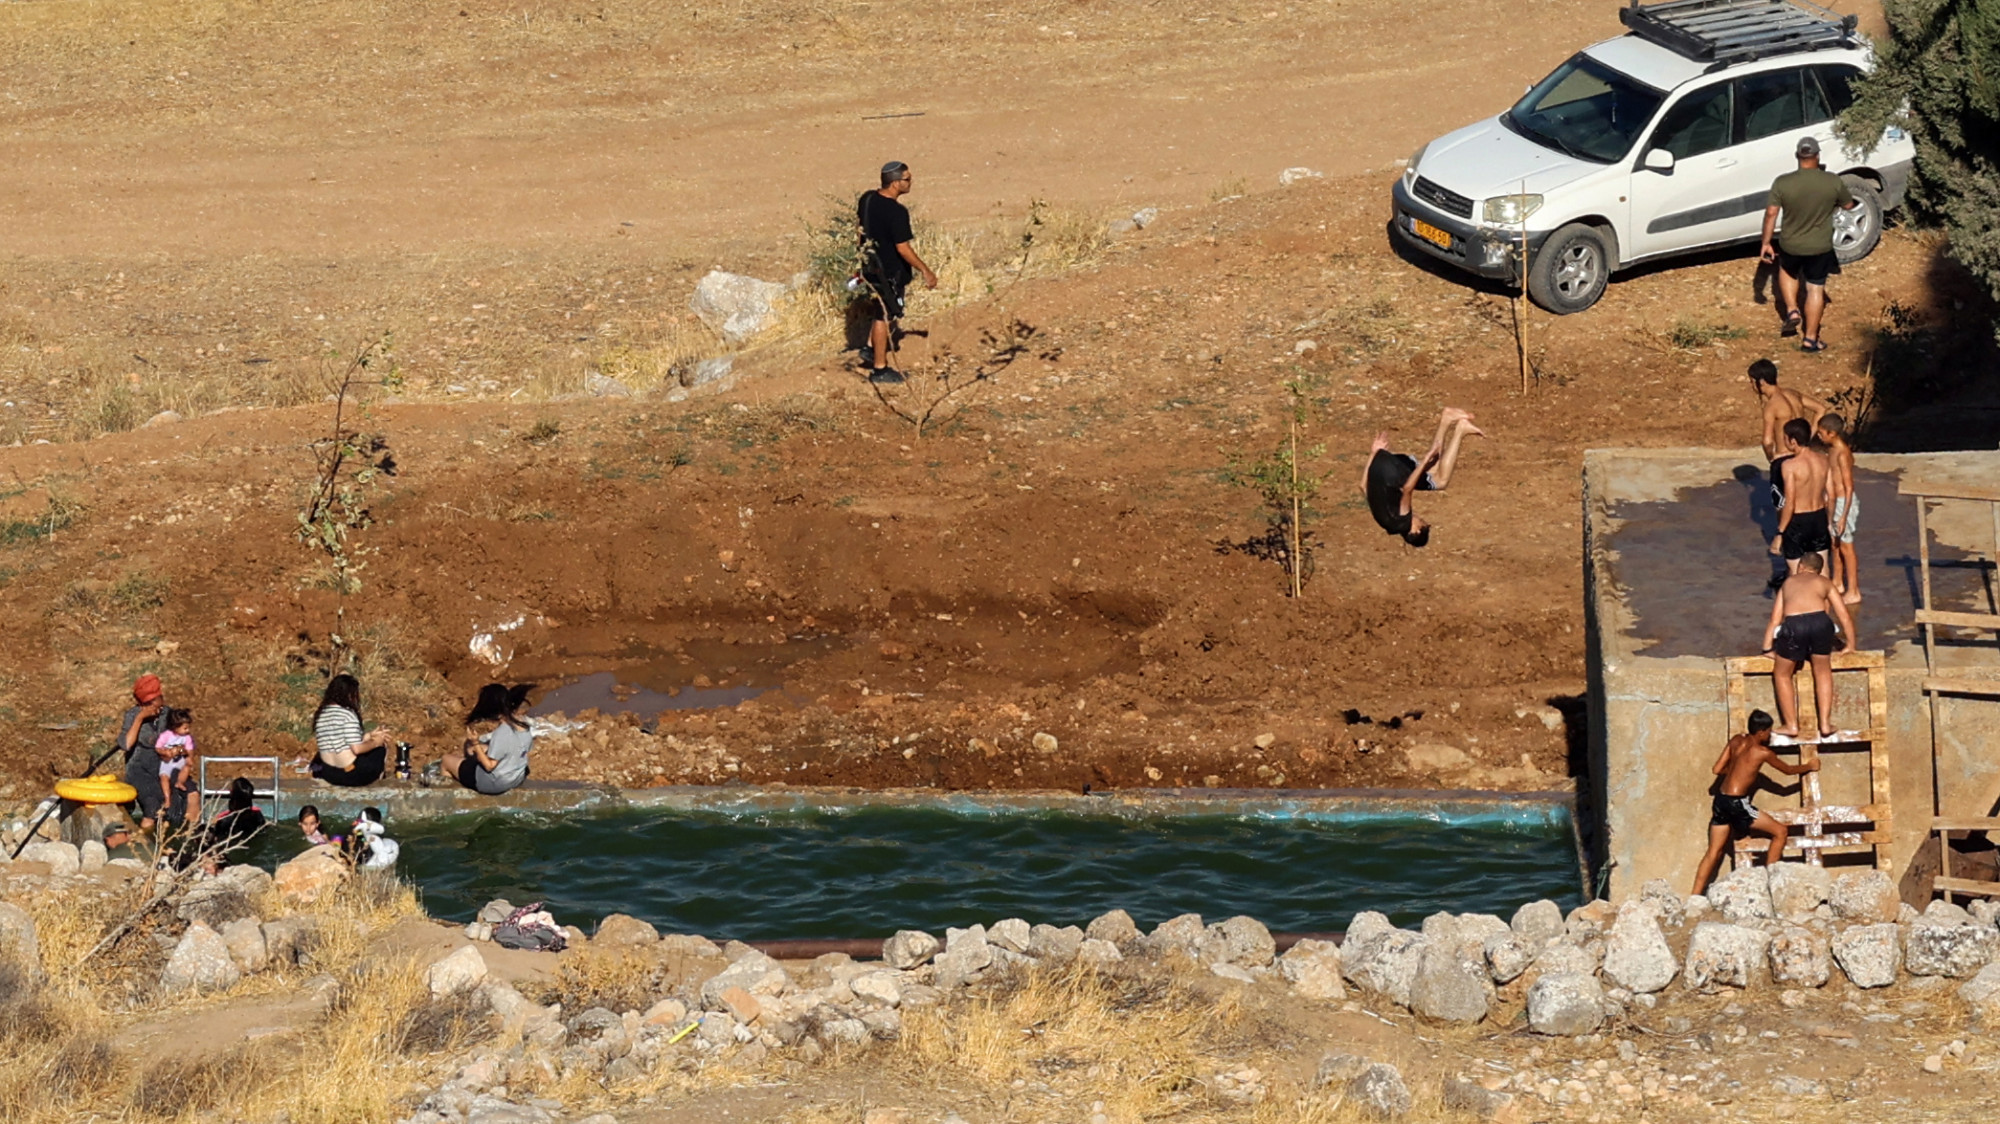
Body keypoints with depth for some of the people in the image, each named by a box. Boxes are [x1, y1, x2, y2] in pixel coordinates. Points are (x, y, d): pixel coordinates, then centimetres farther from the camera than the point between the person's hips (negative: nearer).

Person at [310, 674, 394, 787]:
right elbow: (357, 749, -17)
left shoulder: (320, 714, 6)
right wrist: (375, 742, 3)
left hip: (328, 775, 7)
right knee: (381, 749, 16)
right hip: (352, 775, -7)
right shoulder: (348, 714, -15)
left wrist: (369, 736, 16)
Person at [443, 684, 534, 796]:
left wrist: (475, 743, -24)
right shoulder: (522, 722, -9)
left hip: (494, 784, -8)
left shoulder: (502, 732, -33)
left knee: (447, 759, 16)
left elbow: (489, 766, -25)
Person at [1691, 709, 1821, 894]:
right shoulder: (1762, 752, -6)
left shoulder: (1736, 741, 9)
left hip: (1720, 801, 7)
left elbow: (1717, 769, 10)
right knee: (1779, 831, 7)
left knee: (1714, 852, 10)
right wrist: (1810, 767, 27)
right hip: (1736, 804, -7)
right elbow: (1788, 770, 10)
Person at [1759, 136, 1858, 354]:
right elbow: (1849, 205, 1)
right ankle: (1810, 338, 21)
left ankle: (1791, 310, 19)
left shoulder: (1783, 183, -19)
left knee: (1787, 271, 32)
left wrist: (1766, 243, -1)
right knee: (1815, 289, 15)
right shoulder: (1833, 182, -16)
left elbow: (1771, 213, -13)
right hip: (1820, 247, 0)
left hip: (1790, 245, 0)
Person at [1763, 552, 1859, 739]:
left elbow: (1775, 620, 28)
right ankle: (1825, 724, 23)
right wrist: (1850, 645, 42)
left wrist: (1767, 648, 33)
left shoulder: (1788, 582, 32)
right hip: (1820, 621, 1)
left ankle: (1791, 725, 22)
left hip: (1793, 625, 0)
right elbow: (1845, 617, 29)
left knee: (1782, 674, 22)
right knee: (1823, 671, 26)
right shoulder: (1823, 582, 28)